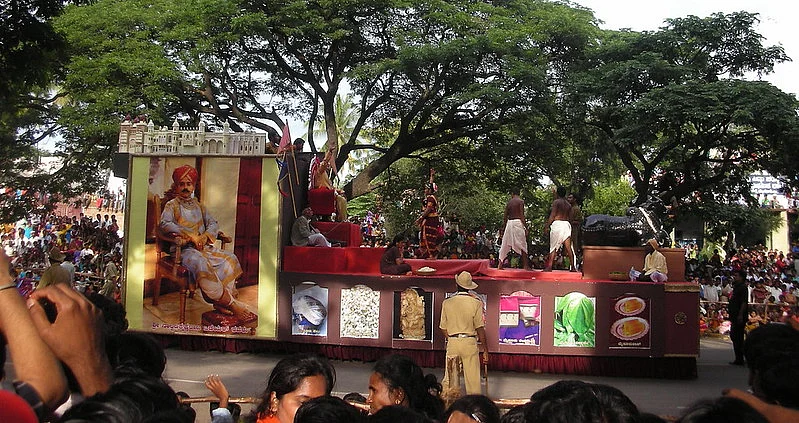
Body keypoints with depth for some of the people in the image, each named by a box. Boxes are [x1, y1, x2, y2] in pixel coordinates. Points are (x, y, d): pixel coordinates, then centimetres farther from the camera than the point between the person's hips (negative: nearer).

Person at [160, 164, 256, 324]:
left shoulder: (198, 206, 22)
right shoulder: (171, 205, 5)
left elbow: (213, 224, 15)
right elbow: (164, 223, -13)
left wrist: (205, 236, -9)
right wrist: (189, 236, -21)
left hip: (203, 246, 6)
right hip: (184, 249, -6)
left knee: (230, 258, -18)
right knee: (201, 263, -36)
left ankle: (221, 302, -25)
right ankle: (231, 304, -34)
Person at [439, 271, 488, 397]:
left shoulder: (447, 303, 1)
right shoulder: (476, 303, -6)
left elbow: (444, 328, 6)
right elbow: (480, 329, -6)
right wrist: (485, 350, 0)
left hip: (452, 342, 2)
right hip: (470, 342, -2)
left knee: (449, 377, 11)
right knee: (472, 377, 4)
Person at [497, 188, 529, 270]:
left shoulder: (509, 202, 11)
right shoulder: (520, 201, -3)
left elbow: (505, 216, 13)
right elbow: (522, 215, -11)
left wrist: (504, 226, 20)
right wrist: (525, 227, -10)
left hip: (509, 223, 5)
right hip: (518, 222, -5)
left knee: (506, 244, 11)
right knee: (522, 244, -2)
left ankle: (500, 264, 12)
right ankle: (525, 266, -7)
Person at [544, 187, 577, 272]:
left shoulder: (556, 202, -3)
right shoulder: (568, 204, 17)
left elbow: (552, 215, -9)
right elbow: (569, 216, 16)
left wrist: (547, 226, -7)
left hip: (557, 223, -6)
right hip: (567, 224, 6)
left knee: (553, 246, -4)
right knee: (568, 247, 3)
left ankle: (549, 266, -10)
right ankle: (573, 267, 0)